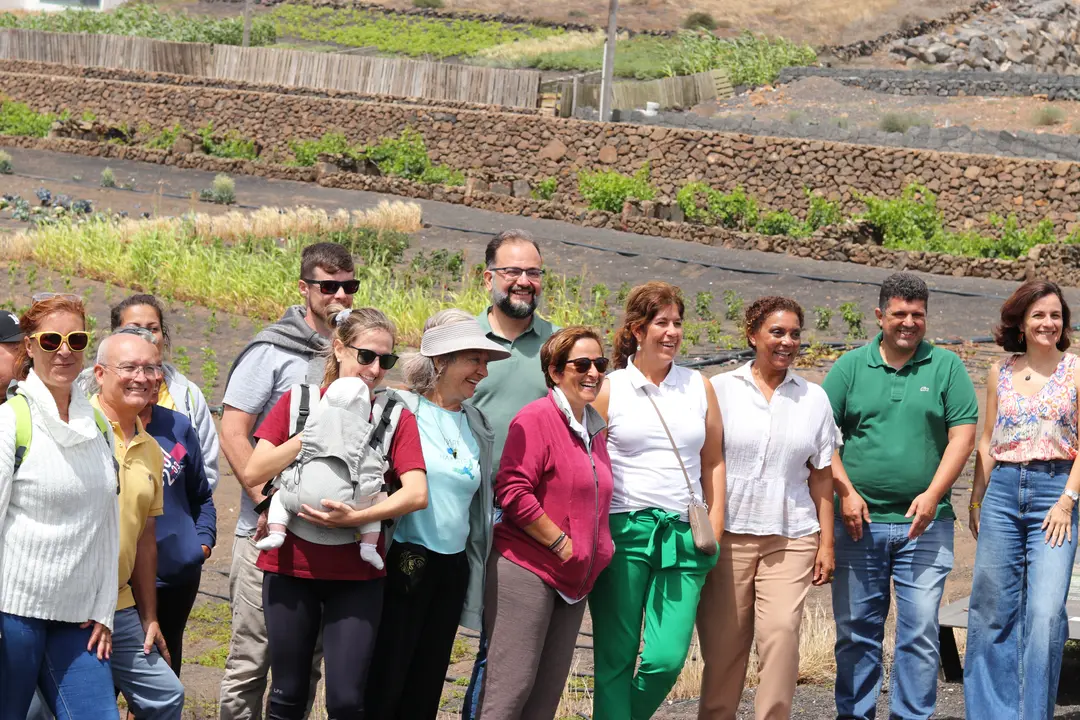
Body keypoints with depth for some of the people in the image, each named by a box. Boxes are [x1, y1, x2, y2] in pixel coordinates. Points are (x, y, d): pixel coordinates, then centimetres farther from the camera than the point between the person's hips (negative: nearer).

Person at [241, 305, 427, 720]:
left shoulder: (395, 418, 1)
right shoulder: (299, 402, 2)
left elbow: (417, 493, -11)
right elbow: (253, 474, -5)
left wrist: (356, 517, -23)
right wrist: (311, 435, -15)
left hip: (357, 574, -1)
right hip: (292, 566, 1)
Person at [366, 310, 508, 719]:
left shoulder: (475, 425, 11)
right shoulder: (402, 409, -7)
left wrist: (477, 571, 20)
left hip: (453, 569, 6)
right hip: (403, 561, -6)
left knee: (426, 687, 11)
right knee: (385, 686, -3)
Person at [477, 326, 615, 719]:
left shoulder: (593, 429, 14)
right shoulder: (537, 418, -11)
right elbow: (513, 491, -18)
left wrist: (596, 549, 15)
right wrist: (561, 544, -15)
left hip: (572, 579, 8)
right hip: (526, 569, -8)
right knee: (512, 687, -10)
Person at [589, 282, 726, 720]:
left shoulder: (699, 387, 11)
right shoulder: (610, 388, 3)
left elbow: (714, 462, 15)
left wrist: (714, 528, 6)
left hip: (683, 536, 2)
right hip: (623, 532, -2)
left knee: (668, 658, -6)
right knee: (616, 659, 1)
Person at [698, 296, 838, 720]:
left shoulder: (813, 398, 10)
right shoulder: (721, 389, 4)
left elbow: (821, 476, 11)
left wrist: (826, 543, 7)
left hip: (791, 537, 1)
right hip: (727, 534, -1)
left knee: (781, 634, -13)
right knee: (722, 642, 0)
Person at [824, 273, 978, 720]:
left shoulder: (946, 367, 5)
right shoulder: (850, 367, 6)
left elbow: (963, 434, 0)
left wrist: (933, 494, -10)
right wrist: (845, 492, -8)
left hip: (924, 524, -1)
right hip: (860, 521, 1)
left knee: (921, 631, -2)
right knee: (856, 630, 7)